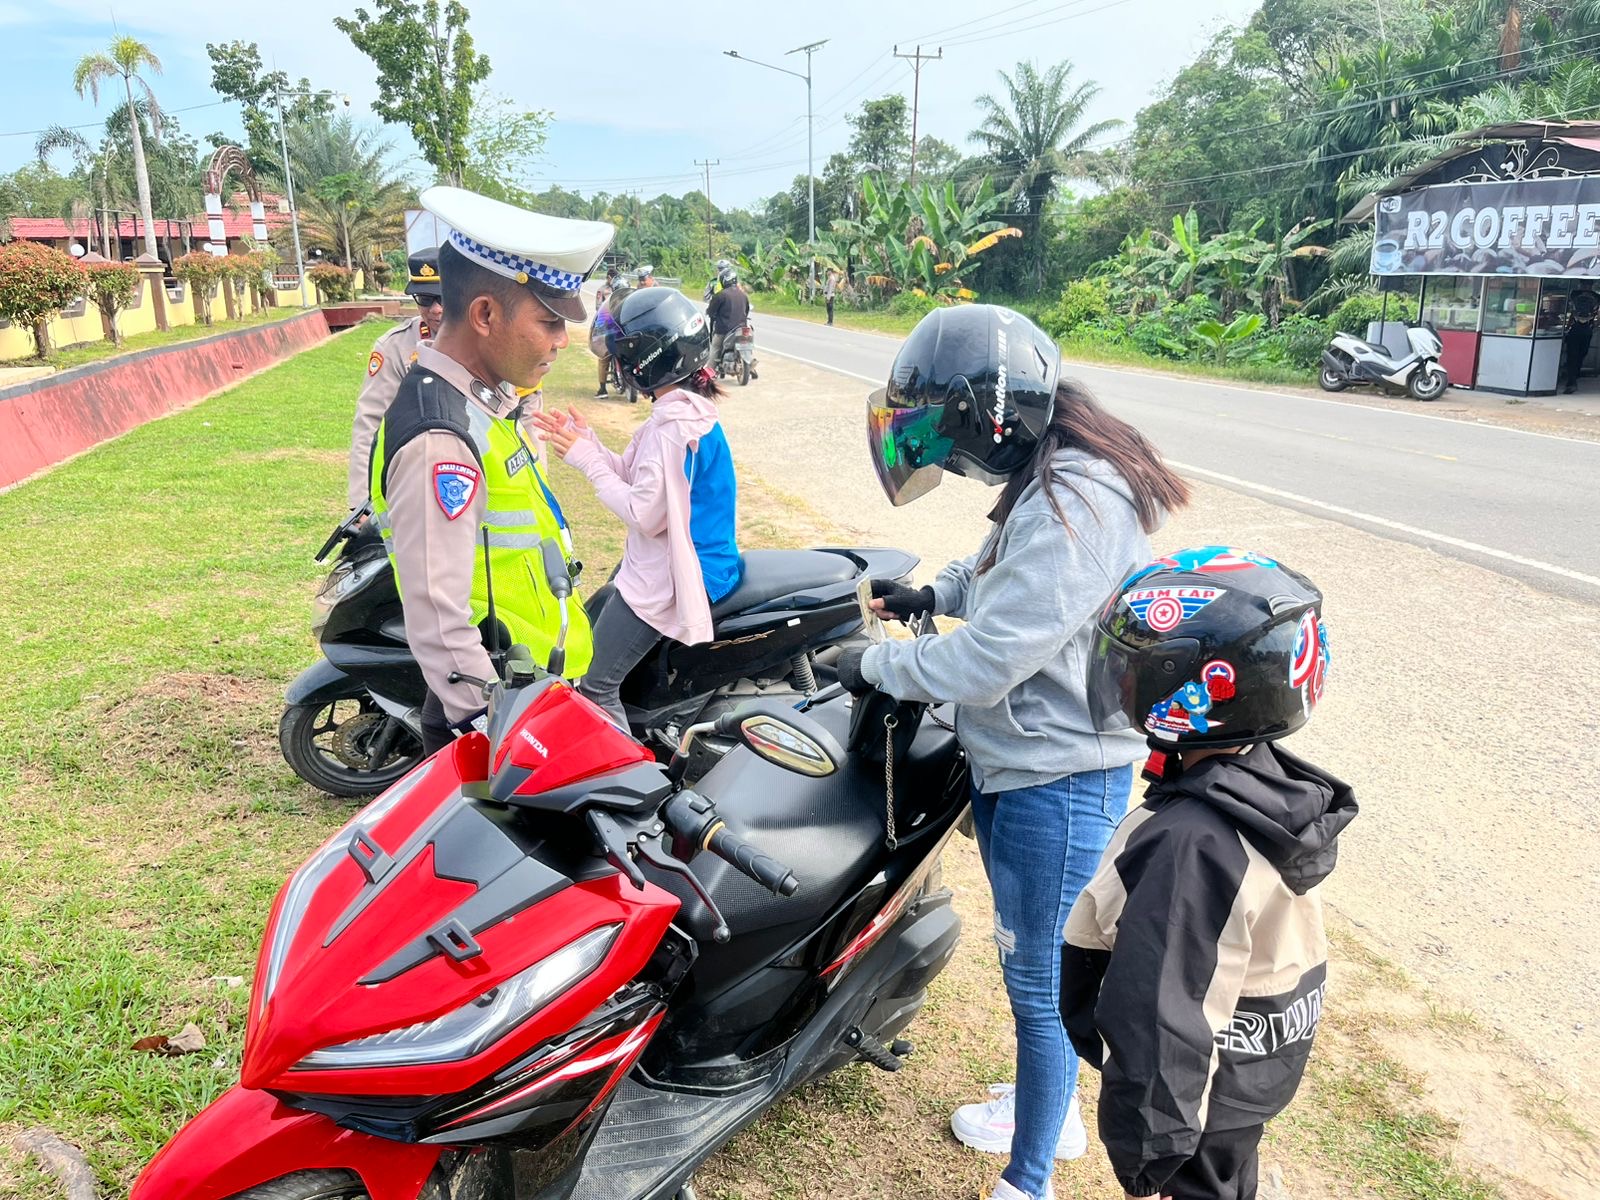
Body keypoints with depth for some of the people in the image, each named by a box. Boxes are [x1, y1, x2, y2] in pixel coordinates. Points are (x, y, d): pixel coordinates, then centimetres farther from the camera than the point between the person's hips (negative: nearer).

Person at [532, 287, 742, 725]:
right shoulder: (685, 409, 8)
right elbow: (638, 476, 10)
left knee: (595, 688, -8)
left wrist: (587, 459, -16)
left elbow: (646, 513, -25)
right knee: (585, 629, 26)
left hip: (668, 579, -11)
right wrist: (585, 441, 0)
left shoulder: (675, 426, -24)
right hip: (666, 563, 11)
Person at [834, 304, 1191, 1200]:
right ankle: (1050, 1111, 48)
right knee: (1028, 963, 26)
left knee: (1040, 982, 7)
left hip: (1058, 784, -10)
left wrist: (878, 665, -13)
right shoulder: (1045, 481, 5)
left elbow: (986, 662, -28)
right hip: (1016, 765, 10)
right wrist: (936, 594, 10)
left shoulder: (1075, 504, -27)